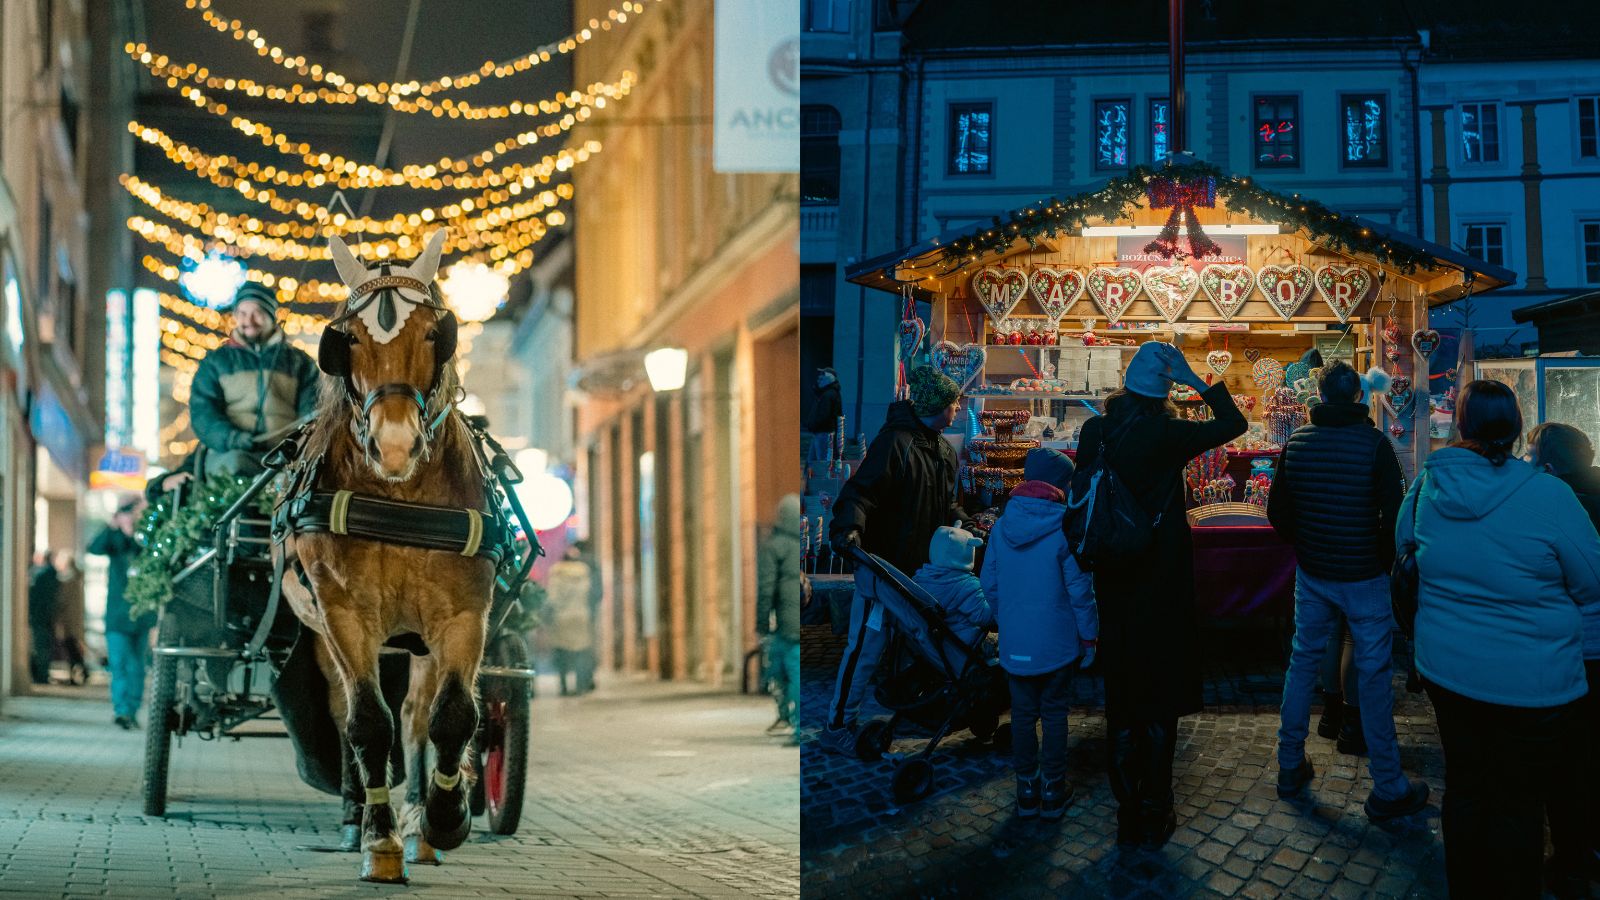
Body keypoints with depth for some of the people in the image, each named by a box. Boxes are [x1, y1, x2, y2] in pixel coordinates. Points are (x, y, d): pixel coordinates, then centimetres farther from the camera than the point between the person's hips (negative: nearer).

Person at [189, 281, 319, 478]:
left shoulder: (299, 362, 22)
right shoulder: (216, 361, 20)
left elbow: (310, 409, 11)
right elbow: (203, 411, 7)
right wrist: (230, 437, -15)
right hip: (229, 452, 0)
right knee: (234, 462, -37)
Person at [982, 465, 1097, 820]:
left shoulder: (1001, 527, -1)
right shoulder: (1065, 529, -15)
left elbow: (990, 583, 6)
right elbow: (1080, 590, -12)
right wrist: (1088, 637, -2)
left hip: (1014, 642, 3)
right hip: (1056, 642, -3)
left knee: (1023, 714, 12)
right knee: (1054, 714, 8)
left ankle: (1026, 790, 17)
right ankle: (1053, 789, 13)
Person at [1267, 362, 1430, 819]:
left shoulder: (1296, 443, -2)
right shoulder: (1373, 443, -15)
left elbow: (1277, 512, 5)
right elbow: (1394, 513, -14)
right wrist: (1385, 559, 3)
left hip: (1312, 574, 4)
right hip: (1364, 576, -4)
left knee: (1303, 661, 17)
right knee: (1373, 675, 1)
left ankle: (1290, 767, 23)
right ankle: (1388, 789, 7)